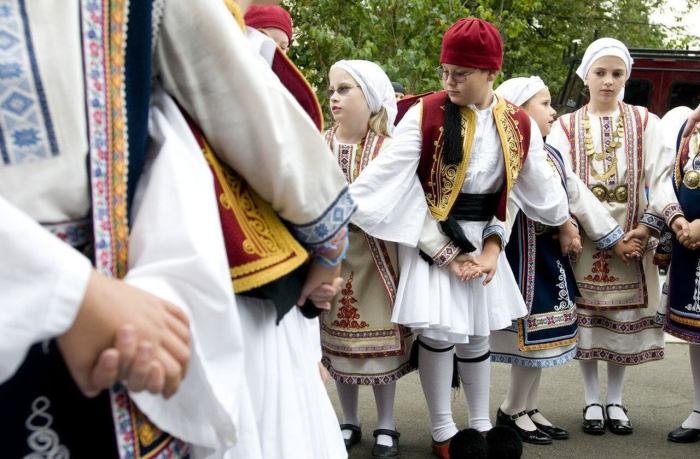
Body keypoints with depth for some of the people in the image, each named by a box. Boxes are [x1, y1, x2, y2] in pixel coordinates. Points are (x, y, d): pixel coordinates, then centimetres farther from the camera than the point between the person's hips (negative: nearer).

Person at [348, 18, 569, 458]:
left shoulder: (519, 126, -3)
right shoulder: (425, 114, -13)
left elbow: (540, 188, 10)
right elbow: (386, 177, -16)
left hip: (481, 238, 3)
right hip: (427, 237, -3)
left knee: (477, 333, 11)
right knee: (438, 331, -8)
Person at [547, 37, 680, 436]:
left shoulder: (646, 123, 7)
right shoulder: (565, 127, 4)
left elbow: (659, 177, -1)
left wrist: (648, 227, -17)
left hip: (633, 236, 1)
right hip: (584, 239, -1)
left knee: (626, 318, 6)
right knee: (586, 318, 3)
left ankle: (616, 400, 20)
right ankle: (592, 401, 16)